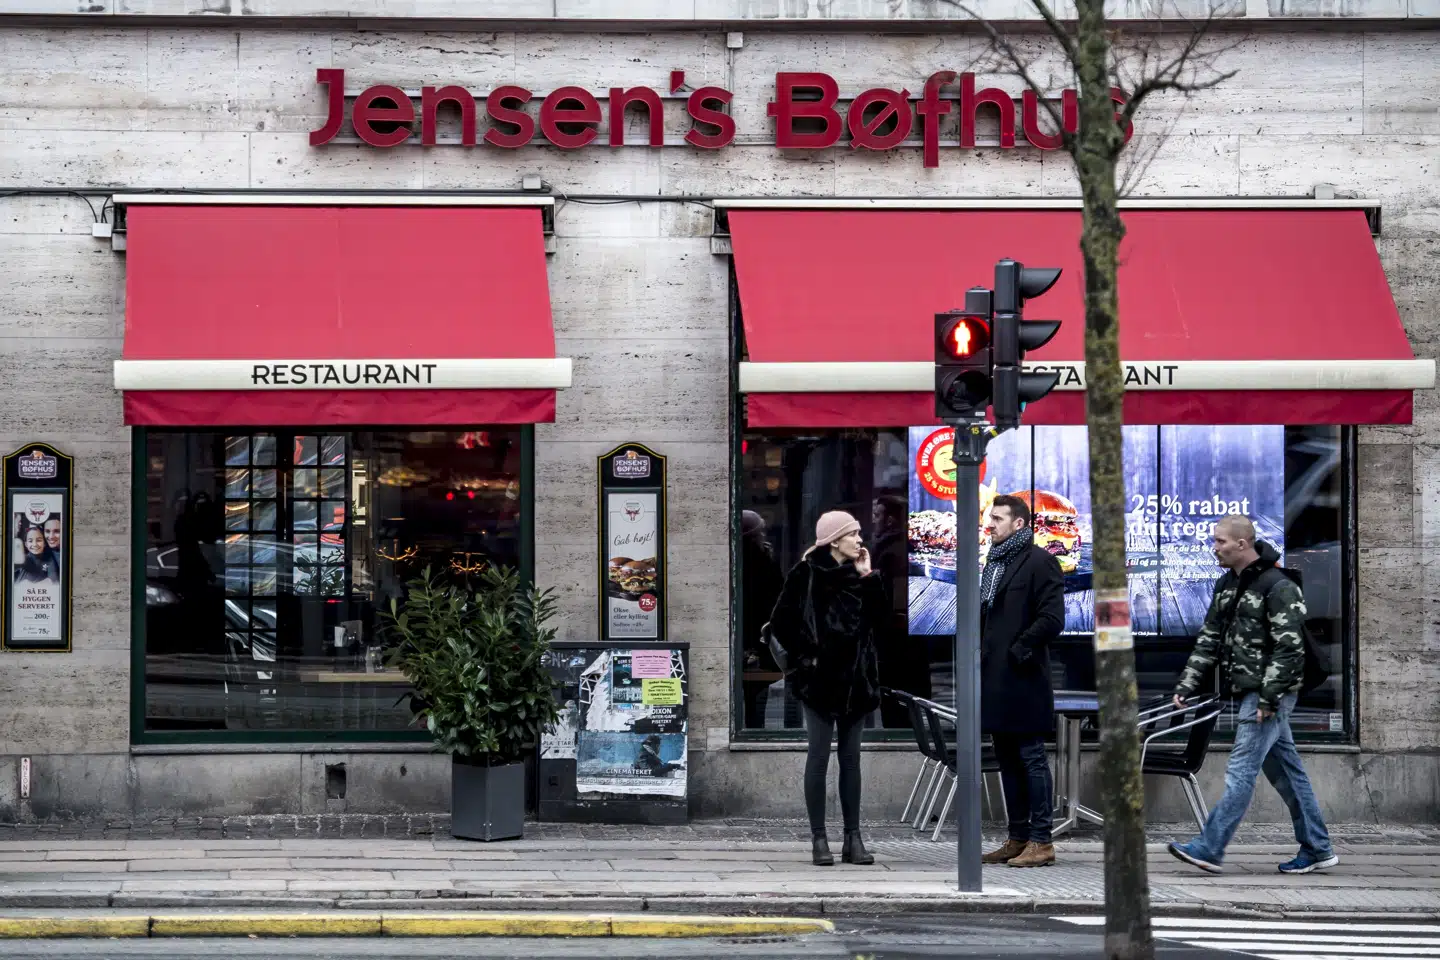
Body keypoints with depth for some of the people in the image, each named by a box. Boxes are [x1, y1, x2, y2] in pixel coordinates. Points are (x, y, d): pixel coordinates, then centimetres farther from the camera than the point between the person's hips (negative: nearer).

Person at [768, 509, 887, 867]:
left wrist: (868, 578, -3)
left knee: (851, 758, 7)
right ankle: (819, 840, 2)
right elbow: (781, 622, -7)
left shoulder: (861, 576, 9)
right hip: (820, 678, -5)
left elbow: (880, 622, 0)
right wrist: (804, 655, -8)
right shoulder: (807, 574, -5)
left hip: (855, 680, 5)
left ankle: (853, 838, 9)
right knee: (819, 756, -2)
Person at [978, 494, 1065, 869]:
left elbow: (1052, 619, -16)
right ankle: (1018, 839, 16)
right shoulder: (994, 563, 19)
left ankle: (1041, 841, -4)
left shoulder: (1040, 562, -8)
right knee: (1007, 759, 11)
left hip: (1023, 679, -9)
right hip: (995, 679, 9)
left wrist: (1019, 649, -14)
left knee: (1031, 757, -6)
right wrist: (982, 649, 13)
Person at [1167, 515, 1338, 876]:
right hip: (1249, 693, 9)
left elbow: (1289, 648, -18)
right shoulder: (1226, 585, 14)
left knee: (1241, 772, -11)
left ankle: (1209, 849, -14)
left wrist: (1268, 697, -22)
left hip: (1270, 694, -9)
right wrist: (1186, 686, 9)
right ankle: (1317, 850, 18)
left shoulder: (1278, 588, -14)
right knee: (1287, 772, 12)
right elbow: (1209, 640, 17)